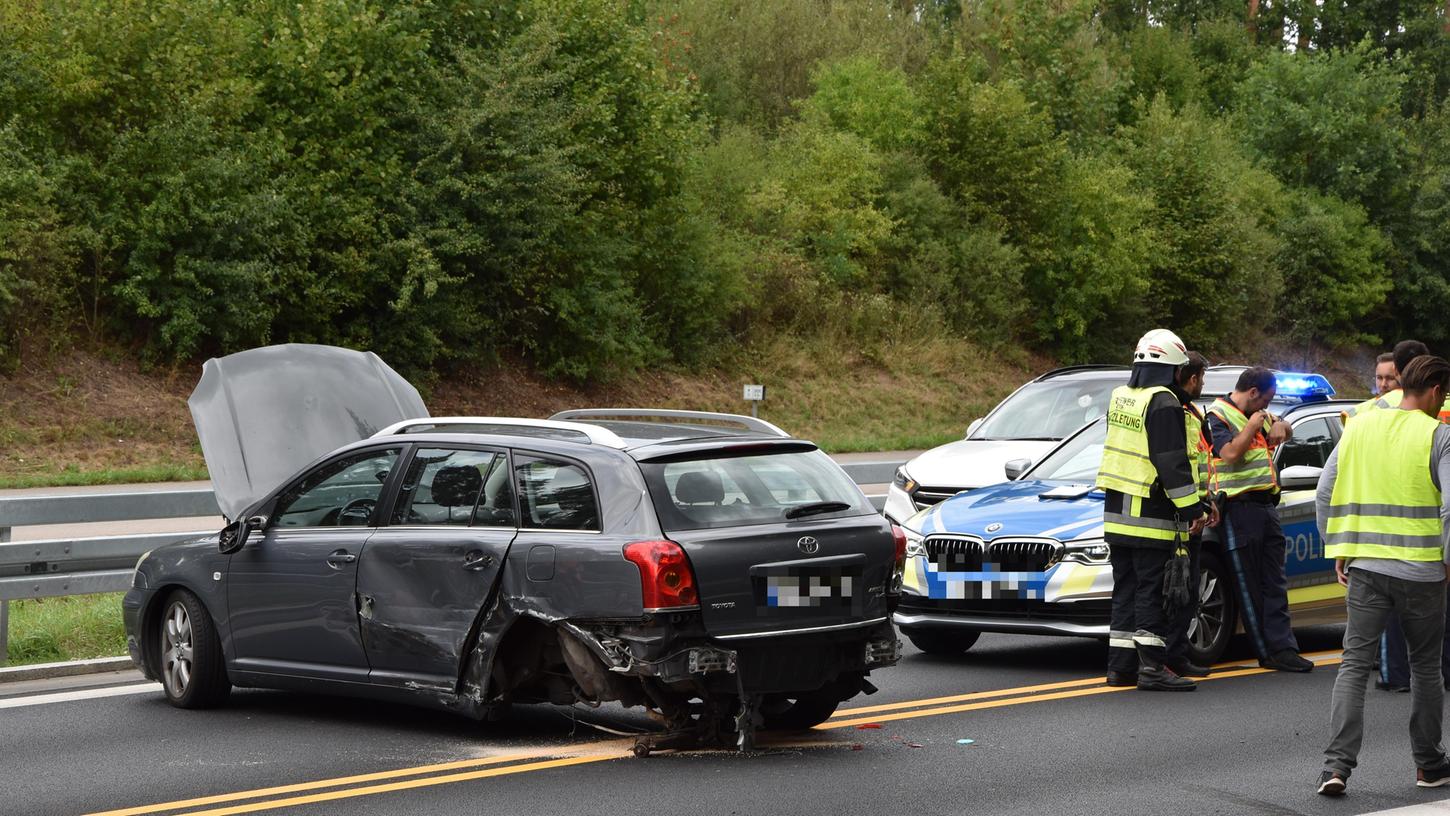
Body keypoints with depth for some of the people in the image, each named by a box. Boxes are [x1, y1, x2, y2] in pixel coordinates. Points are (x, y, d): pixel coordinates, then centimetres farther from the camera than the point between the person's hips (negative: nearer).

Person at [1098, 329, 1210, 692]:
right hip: (1151, 517, -8)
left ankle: (1121, 665, 14)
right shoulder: (1163, 403, -14)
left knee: (1125, 589, 12)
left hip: (1116, 512, 8)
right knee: (1152, 591, -5)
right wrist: (1192, 509, -15)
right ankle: (1152, 666, -6)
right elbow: (1173, 464, -18)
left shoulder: (1121, 397, 12)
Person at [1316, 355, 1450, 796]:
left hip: (1365, 566, 3)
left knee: (1354, 665, 2)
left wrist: (1337, 550, 15)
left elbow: (1325, 492, 9)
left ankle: (1337, 764, -10)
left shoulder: (1359, 427, 8)